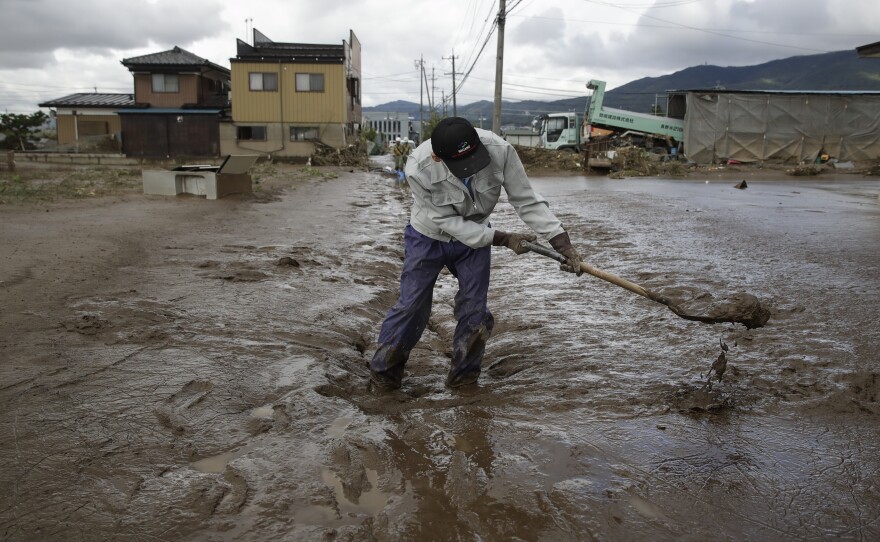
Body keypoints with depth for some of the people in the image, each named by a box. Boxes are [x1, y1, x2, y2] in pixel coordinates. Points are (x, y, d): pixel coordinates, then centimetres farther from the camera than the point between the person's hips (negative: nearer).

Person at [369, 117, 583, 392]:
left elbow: (526, 200, -21)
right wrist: (503, 239, -28)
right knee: (411, 306, 1)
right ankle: (384, 372, 20)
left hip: (476, 237, 2)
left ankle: (463, 377, 22)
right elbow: (448, 222, -26)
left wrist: (563, 243, -28)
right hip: (428, 238, -2)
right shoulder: (418, 168, -35)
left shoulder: (500, 151, -30)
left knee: (474, 310, 2)